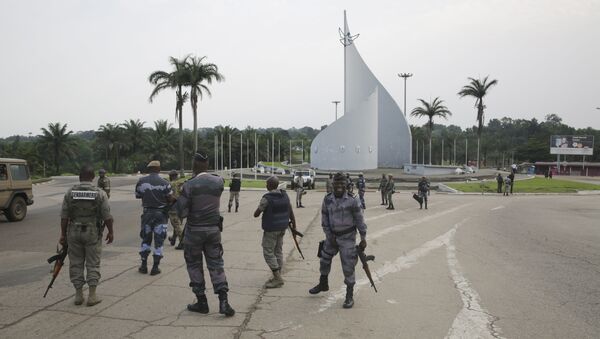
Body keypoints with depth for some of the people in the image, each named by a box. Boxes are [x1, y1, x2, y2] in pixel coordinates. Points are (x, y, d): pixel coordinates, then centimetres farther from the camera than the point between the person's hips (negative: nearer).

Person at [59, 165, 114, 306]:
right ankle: (92, 295, 6)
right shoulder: (100, 193, -7)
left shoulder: (70, 193, -2)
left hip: (74, 232, 2)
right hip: (93, 233, -2)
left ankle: (78, 294, 15)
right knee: (93, 264, 6)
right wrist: (111, 232, 5)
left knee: (76, 263, 11)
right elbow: (107, 216, -7)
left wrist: (63, 234, 8)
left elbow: (64, 216, -1)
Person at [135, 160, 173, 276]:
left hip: (147, 213, 2)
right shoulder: (164, 183, -11)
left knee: (146, 239, 16)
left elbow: (137, 196, 5)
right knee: (159, 241, 6)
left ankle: (144, 266, 19)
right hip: (161, 214, -2)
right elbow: (171, 199, -9)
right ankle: (155, 267, 8)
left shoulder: (141, 181, -4)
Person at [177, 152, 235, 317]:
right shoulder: (218, 182, -3)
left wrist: (179, 197, 3)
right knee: (216, 264, 8)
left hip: (194, 230, -3)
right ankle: (223, 301, -3)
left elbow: (182, 213, -14)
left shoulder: (189, 185, -14)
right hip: (214, 229, 3)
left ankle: (202, 302, 16)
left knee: (194, 265, 13)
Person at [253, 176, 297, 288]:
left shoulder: (266, 198, -20)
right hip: (282, 228, 7)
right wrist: (294, 224, 17)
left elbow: (256, 214, -13)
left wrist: (257, 212, 10)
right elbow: (290, 211, 6)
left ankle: (278, 278, -2)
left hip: (271, 229, -7)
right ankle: (277, 277, 22)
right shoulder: (284, 195, 0)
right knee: (278, 251, 15)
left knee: (268, 253, 1)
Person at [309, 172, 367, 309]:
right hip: (332, 236, 5)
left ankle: (349, 296, 9)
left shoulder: (352, 201, -15)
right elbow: (324, 220, 3)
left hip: (347, 237, -5)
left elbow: (360, 220, -9)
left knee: (348, 266, -5)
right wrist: (329, 237, -2)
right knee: (325, 259, 18)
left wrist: (363, 238, -8)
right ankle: (323, 284, 43)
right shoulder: (327, 200, -4)